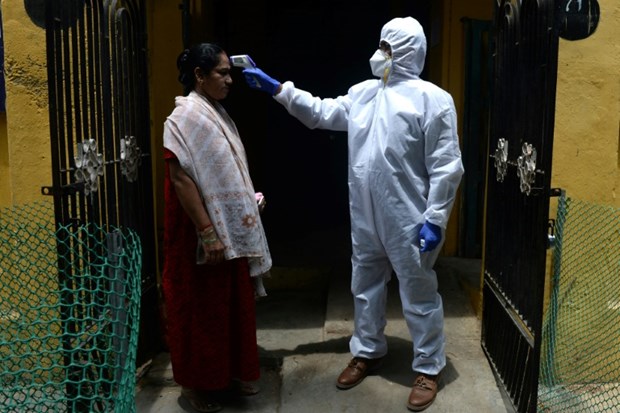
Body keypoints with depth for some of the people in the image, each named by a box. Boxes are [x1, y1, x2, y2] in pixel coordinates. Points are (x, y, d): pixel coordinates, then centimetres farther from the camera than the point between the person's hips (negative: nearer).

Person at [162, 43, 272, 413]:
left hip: (233, 229, 8)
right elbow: (180, 178, -22)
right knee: (202, 307, 6)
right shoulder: (185, 116, -17)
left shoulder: (217, 112, 9)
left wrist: (250, 199, 8)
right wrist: (207, 234, -24)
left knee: (234, 302, 17)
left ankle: (232, 370, 34)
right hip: (206, 232, -8)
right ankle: (198, 382, 23)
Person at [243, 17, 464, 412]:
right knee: (365, 285, 19)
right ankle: (368, 352, 38)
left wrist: (435, 219, -17)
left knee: (419, 294, 6)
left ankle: (428, 369, 22)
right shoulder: (363, 93, 10)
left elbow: (446, 167, -14)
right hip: (365, 217, 7)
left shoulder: (432, 99, -11)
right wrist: (277, 88, 11)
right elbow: (321, 112, 17)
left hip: (408, 220, -7)